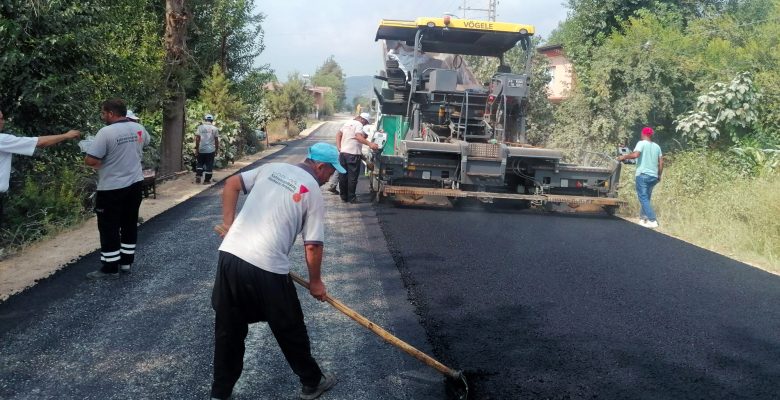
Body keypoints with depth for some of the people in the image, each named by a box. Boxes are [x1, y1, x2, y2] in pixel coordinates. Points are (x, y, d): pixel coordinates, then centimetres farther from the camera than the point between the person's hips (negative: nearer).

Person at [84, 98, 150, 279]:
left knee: (109, 228, 3)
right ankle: (126, 262, 24)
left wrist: (98, 162, -1)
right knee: (130, 224, 15)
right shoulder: (138, 128, 1)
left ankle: (110, 269, 9)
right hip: (134, 183, 7)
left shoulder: (106, 132, -20)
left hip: (112, 188, -7)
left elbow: (90, 161, -22)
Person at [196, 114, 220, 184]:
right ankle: (207, 180, 8)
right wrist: (216, 150, 11)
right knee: (209, 165, 7)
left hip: (201, 149, 1)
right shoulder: (215, 129, 0)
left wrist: (196, 148, 0)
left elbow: (197, 138, -6)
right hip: (210, 150, -1)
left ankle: (198, 177, 6)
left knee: (200, 163, 18)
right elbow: (216, 140, 1)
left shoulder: (200, 127, -1)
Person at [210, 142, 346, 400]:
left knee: (228, 330, 18)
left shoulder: (271, 168, 14)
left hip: (230, 255, 5)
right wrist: (315, 282, 12)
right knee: (290, 329, 15)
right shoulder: (313, 192, 0)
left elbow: (231, 184, 13)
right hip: (267, 269, -5)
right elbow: (313, 245, -1)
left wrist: (228, 223, 17)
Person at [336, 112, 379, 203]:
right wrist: (370, 144, -33)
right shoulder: (359, 124, -8)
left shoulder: (347, 123, 18)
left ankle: (343, 197, 17)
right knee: (352, 177, -1)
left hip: (343, 152, 8)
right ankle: (351, 198, 3)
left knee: (343, 176, 11)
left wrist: (339, 147, 13)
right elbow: (358, 137, -24)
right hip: (353, 154, -7)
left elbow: (338, 135, 19)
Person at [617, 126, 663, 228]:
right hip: (653, 176, 6)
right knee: (646, 198, 19)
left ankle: (652, 221, -14)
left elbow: (635, 154, -23)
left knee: (643, 198, -5)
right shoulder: (657, 146, 13)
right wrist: (659, 175, 21)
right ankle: (643, 217, 22)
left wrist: (624, 157, -9)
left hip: (643, 174, -6)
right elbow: (661, 162, 12)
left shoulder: (642, 143, -5)